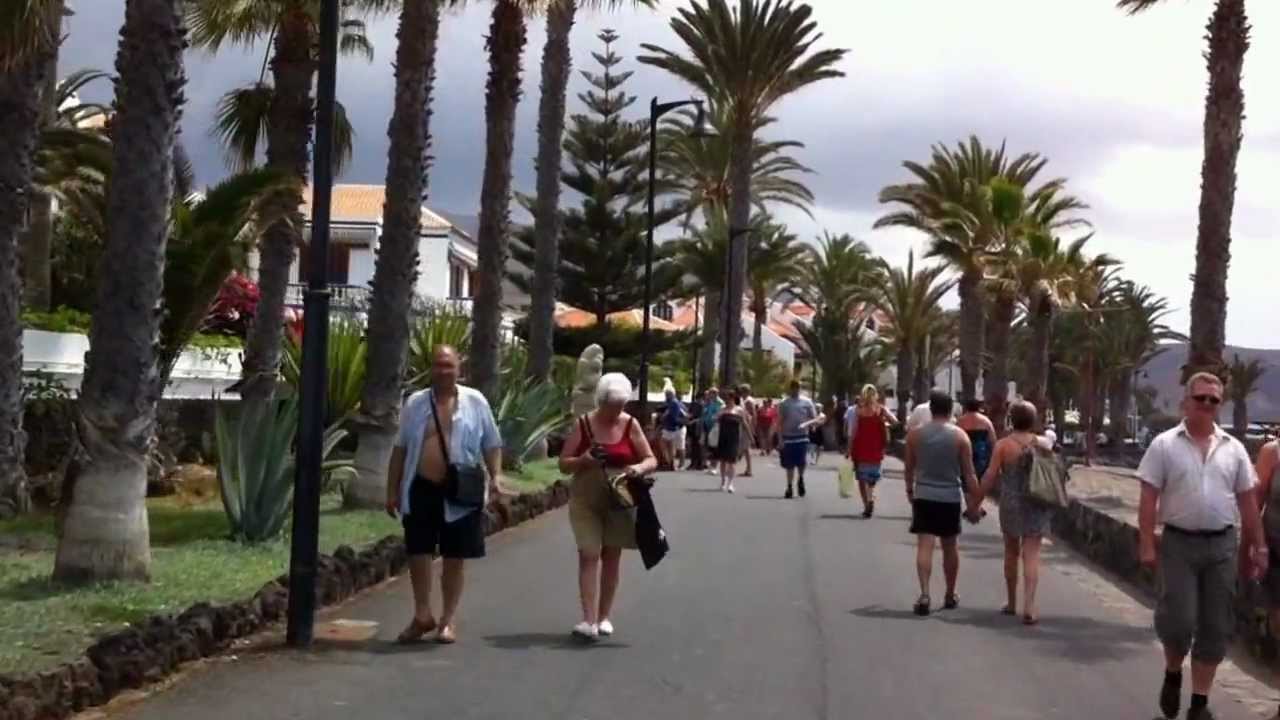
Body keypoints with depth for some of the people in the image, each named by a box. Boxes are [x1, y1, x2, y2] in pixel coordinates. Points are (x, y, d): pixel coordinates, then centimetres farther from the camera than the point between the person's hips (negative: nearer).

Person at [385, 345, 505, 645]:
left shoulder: (475, 402, 2)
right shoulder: (415, 403, 6)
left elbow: (492, 444, 7)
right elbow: (400, 449, 9)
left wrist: (496, 476, -8)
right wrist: (392, 490, 6)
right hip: (421, 489, 1)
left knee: (454, 559, 5)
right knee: (418, 554, 5)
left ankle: (447, 620, 18)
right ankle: (422, 615, 21)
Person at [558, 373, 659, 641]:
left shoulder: (630, 425, 0)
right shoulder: (583, 425, -3)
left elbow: (652, 460, 3)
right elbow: (563, 464, 0)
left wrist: (640, 468, -20)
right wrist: (583, 460, -20)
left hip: (619, 500, 2)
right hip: (586, 501, -2)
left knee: (612, 557, 8)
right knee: (589, 556, -10)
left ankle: (604, 617, 18)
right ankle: (589, 620, -15)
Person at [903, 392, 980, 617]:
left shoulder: (915, 434, -1)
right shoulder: (959, 436, -5)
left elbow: (909, 468, 8)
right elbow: (969, 473, -4)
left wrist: (910, 490, 24)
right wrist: (974, 501, 3)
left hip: (924, 495, 0)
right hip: (950, 497, 0)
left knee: (924, 546, -4)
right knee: (950, 548, 14)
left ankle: (924, 594, -19)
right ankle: (950, 596, 26)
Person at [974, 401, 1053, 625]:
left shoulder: (1003, 445, -6)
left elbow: (990, 476, -10)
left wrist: (977, 501, -3)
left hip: (1010, 503, 0)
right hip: (1036, 505, 0)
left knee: (1011, 552, 16)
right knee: (1031, 555, -2)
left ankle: (1012, 603, 25)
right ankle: (1029, 606, -14)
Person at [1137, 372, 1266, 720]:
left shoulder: (1233, 448, 7)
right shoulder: (1164, 445, -2)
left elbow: (1247, 501, 11)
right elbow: (1149, 498, -4)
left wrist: (1259, 546, 8)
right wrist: (1147, 544, -10)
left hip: (1222, 545, 3)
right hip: (1179, 543, -3)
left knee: (1216, 628, 5)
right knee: (1179, 620, -8)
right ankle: (1172, 675, 23)